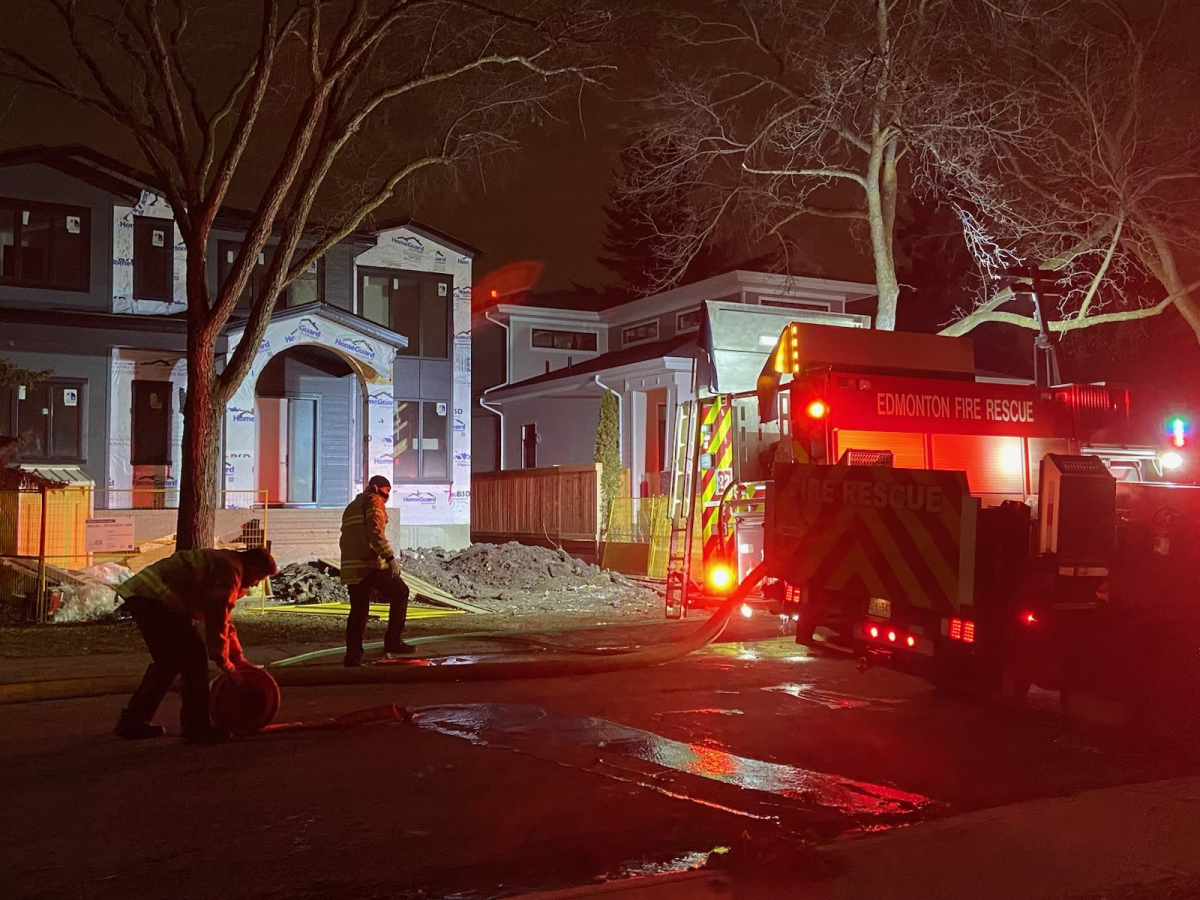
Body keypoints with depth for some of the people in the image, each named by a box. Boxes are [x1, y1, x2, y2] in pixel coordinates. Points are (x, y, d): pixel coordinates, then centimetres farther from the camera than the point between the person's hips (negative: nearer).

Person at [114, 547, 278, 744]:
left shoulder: (223, 563, 22)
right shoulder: (230, 571, -11)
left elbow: (222, 616, 29)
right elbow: (217, 619, -13)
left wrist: (238, 657, 27)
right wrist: (225, 662, -4)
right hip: (154, 597, -11)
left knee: (169, 662, 20)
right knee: (193, 658, -5)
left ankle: (132, 723, 28)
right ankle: (196, 729, -1)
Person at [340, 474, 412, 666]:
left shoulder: (351, 506, 27)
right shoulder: (374, 501, 0)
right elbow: (375, 532, -16)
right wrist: (390, 557, -20)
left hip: (351, 567, 8)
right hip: (371, 564, -8)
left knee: (358, 611, 11)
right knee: (400, 592, 5)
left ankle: (353, 657, 7)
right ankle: (392, 643, 0)